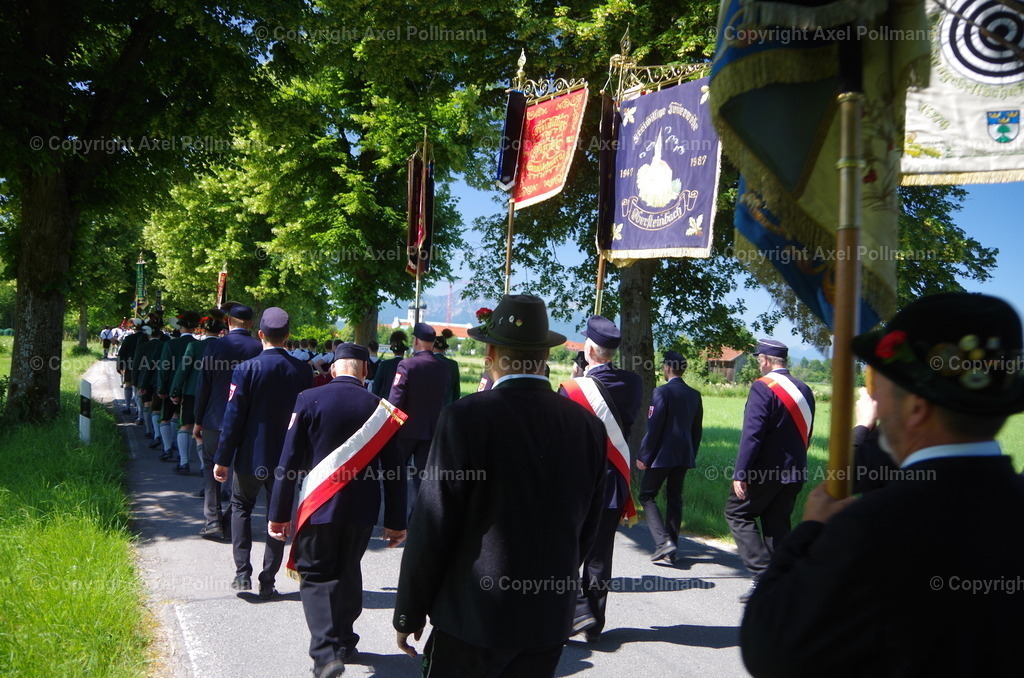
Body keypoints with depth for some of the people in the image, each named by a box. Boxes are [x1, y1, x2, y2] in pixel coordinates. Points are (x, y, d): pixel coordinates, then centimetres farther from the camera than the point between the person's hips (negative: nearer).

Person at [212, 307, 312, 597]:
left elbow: (234, 417, -11)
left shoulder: (246, 369, -13)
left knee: (241, 507, 18)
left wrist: (222, 459, -3)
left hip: (251, 456, -2)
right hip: (287, 460, 2)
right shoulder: (303, 371, -5)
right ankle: (267, 581, 13)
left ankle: (242, 573, 9)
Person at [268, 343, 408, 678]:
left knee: (316, 575, 6)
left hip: (318, 506, -2)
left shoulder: (309, 399, -8)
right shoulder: (380, 408, -3)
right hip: (361, 510, 3)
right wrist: (396, 522, 6)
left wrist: (279, 513, -1)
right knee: (348, 573, 20)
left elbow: (289, 461, -8)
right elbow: (393, 470, -1)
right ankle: (344, 641, 33)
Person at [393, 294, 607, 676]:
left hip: (473, 617, -4)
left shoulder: (466, 417, -15)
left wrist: (409, 613, -1)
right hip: (552, 619, 5)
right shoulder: (587, 425, -1)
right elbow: (587, 530, 6)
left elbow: (431, 526, -12)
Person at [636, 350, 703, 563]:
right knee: (675, 499, 12)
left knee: (647, 496, 3)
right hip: (684, 455, 7)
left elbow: (654, 427, -15)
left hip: (662, 455, -7)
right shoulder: (695, 394, 8)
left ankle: (663, 541, -11)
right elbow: (697, 430, 13)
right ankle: (670, 550, 15)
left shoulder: (662, 391, -12)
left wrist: (643, 456, -9)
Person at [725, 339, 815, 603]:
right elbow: (806, 433, 16)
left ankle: (762, 573, -5)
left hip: (765, 471, -7)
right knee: (777, 524, 13)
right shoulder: (804, 389, 10)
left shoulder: (763, 387, -14)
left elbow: (752, 433, -20)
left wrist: (740, 472, -19)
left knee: (737, 513, 5)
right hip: (794, 473, 7)